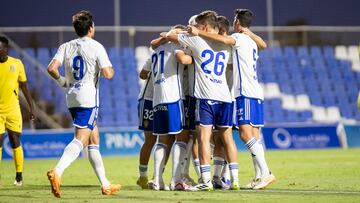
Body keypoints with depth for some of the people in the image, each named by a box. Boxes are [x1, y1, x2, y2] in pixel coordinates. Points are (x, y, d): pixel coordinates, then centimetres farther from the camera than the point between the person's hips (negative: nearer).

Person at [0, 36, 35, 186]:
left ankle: (19, 176, 8)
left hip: (13, 110, 0)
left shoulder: (17, 64, 1)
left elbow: (24, 87, 9)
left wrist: (31, 107, 7)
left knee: (15, 143, -1)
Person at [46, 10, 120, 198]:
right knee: (80, 140, -13)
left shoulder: (66, 47, 7)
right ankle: (57, 172, -35)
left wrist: (62, 81, 12)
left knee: (93, 140, 15)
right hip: (89, 98, -7)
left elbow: (51, 68, -6)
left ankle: (105, 184, 20)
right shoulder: (96, 47, -6)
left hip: (72, 98, 7)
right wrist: (111, 69, 8)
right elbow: (107, 74, -14)